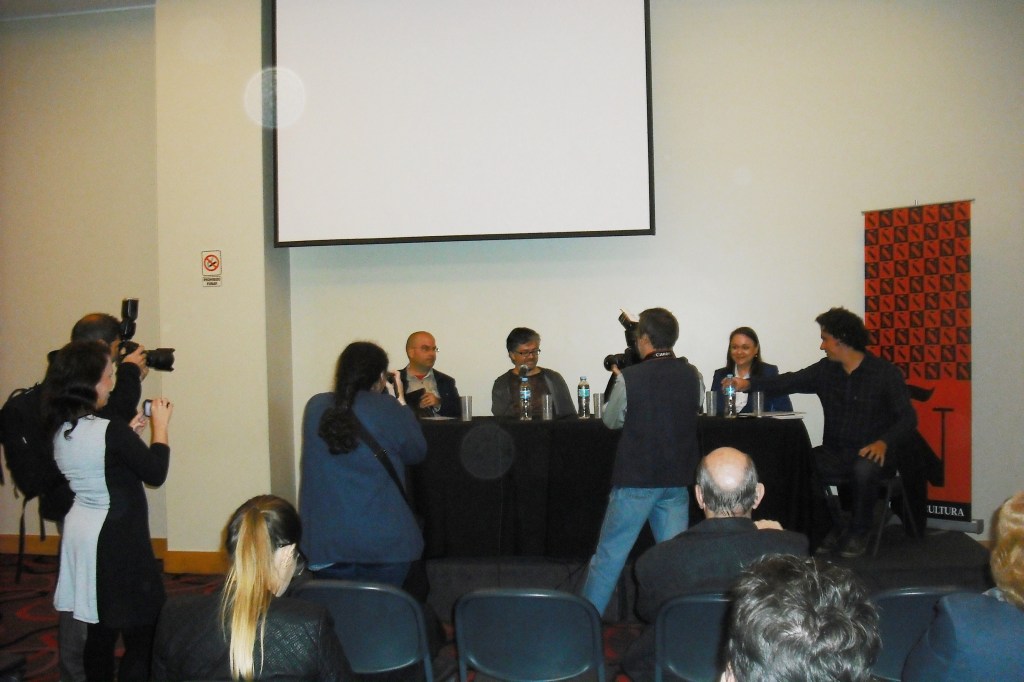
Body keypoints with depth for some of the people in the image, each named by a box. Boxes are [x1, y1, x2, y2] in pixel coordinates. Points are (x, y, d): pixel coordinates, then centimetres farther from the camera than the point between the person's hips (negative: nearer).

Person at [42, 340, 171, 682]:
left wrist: (127, 433, 12)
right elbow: (156, 473, -11)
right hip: (117, 540, -9)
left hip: (80, 533, 9)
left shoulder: (61, 429, 2)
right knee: (140, 638, 2)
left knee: (99, 633, 20)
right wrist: (160, 426, -1)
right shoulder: (111, 431, -22)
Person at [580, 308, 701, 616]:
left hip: (636, 480, -4)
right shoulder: (691, 375, -1)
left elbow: (611, 420, 0)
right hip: (678, 480, 4)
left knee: (609, 555, 7)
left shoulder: (629, 378, -14)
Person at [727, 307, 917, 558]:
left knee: (864, 469, -37)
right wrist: (748, 383, -2)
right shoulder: (825, 370, 7)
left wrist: (884, 442, -23)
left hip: (871, 453, -4)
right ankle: (834, 528, -1)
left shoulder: (885, 373, -5)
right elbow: (790, 382, 6)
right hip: (835, 452, 4)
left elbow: (908, 418, -6)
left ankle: (858, 533, -8)